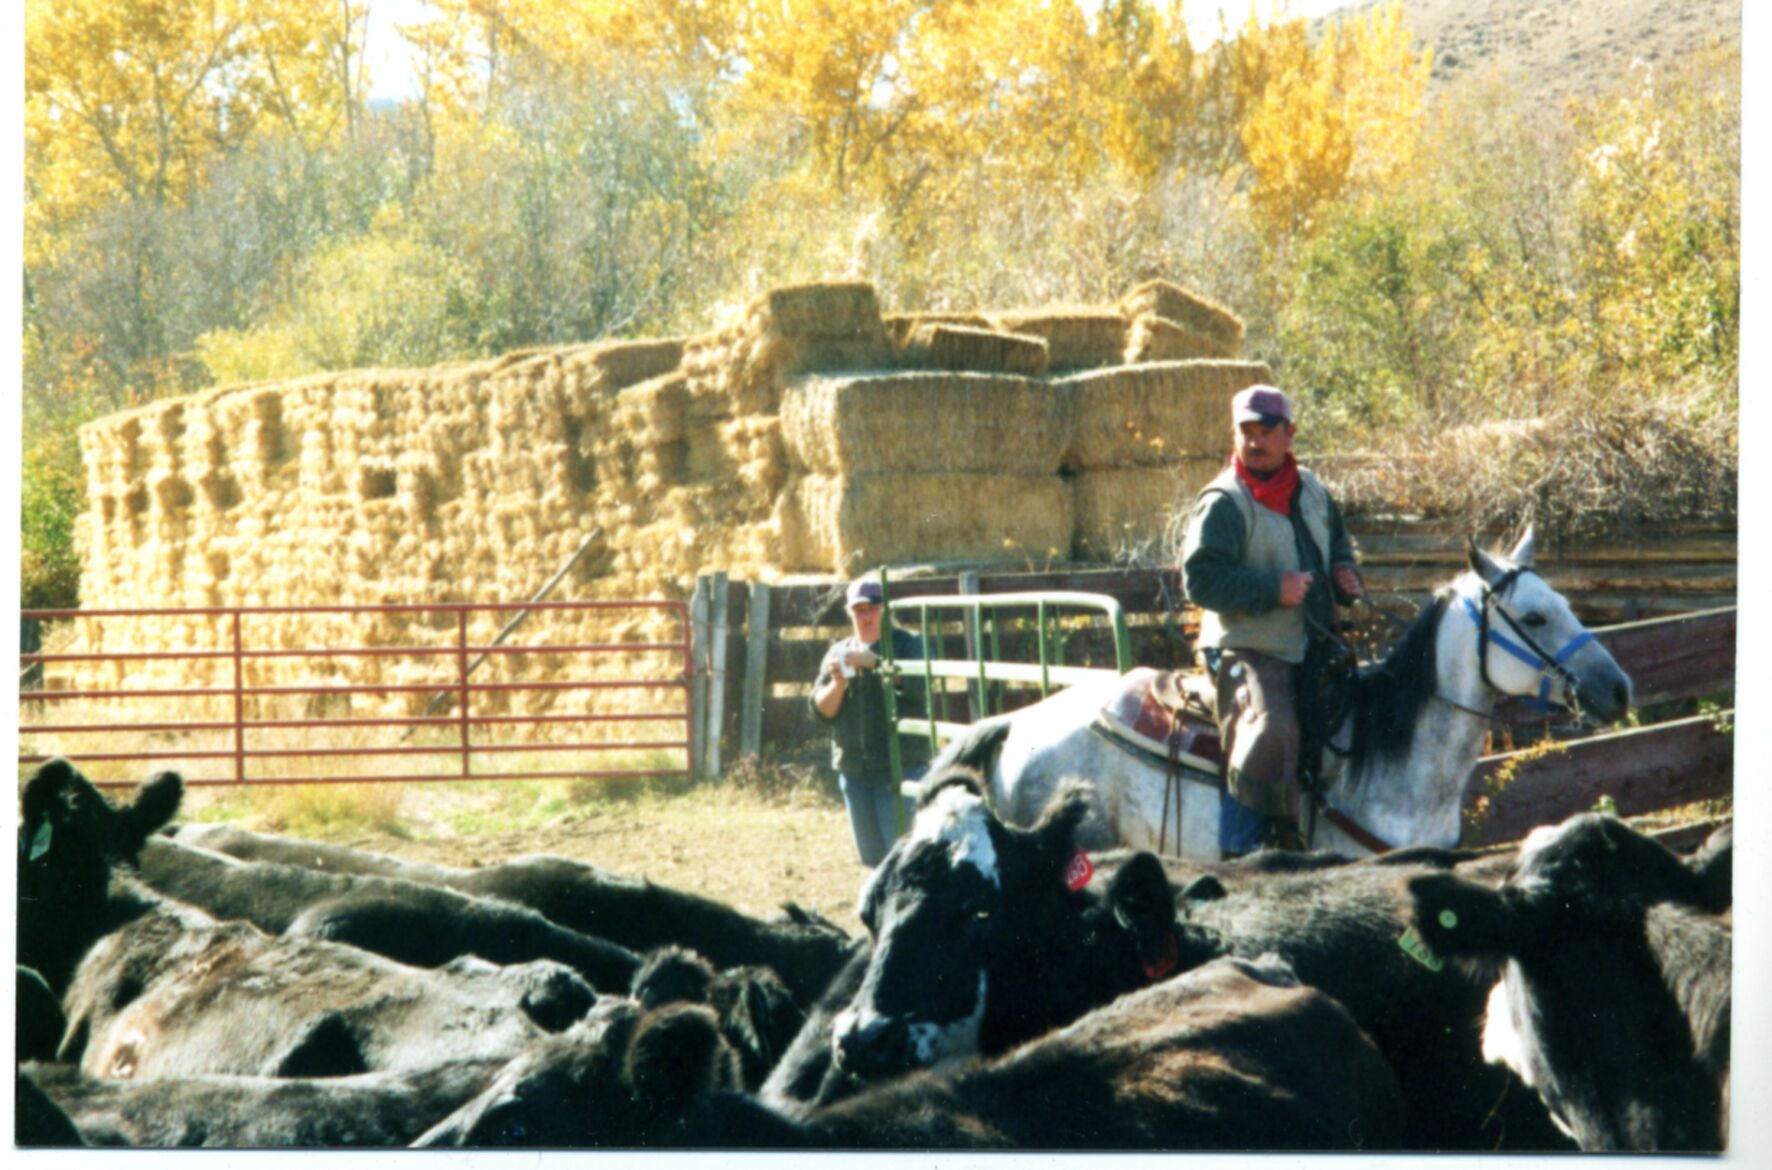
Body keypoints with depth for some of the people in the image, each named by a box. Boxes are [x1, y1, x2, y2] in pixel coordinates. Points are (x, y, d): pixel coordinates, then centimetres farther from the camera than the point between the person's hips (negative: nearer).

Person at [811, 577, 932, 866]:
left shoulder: (907, 644, 3)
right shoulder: (838, 653, 16)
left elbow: (919, 684, -16)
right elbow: (821, 709, 9)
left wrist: (875, 663, -24)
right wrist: (837, 682, -10)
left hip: (900, 765, -5)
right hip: (853, 767, 5)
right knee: (870, 854, 8)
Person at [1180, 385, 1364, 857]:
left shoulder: (1311, 490, 12)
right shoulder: (1223, 502, -11)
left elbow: (1338, 543, 29)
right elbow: (1200, 579, -20)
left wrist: (1345, 575, 6)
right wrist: (1273, 589, -25)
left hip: (1310, 652, 8)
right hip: (1247, 653, -8)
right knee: (1270, 734, -28)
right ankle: (1239, 852, -19)